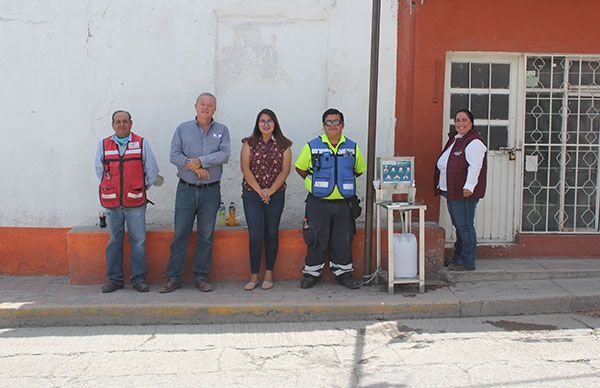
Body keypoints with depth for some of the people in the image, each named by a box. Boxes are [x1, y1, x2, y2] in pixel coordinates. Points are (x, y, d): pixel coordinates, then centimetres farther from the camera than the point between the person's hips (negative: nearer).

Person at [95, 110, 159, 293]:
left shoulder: (142, 143, 4)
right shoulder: (104, 144, 9)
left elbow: (152, 170, 7)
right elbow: (99, 170, 14)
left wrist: (140, 188, 7)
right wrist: (113, 188, 9)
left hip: (135, 202, -2)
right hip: (112, 202, 2)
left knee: (138, 241, -1)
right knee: (114, 241, 7)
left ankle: (139, 279, 9)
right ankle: (114, 279, 16)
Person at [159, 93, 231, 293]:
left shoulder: (222, 130, 7)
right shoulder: (183, 129, 7)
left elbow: (225, 155, -9)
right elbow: (174, 156, -3)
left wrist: (200, 161, -17)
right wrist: (195, 167, -15)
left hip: (210, 191, 0)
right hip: (186, 189, 0)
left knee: (206, 236, 6)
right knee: (180, 234, 1)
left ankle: (201, 277, 15)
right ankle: (173, 277, 8)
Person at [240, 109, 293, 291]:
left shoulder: (283, 145, 5)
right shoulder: (249, 143, 4)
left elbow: (285, 169, -2)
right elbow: (245, 168, -3)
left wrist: (271, 190, -12)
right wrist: (259, 190, -11)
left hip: (276, 195, 1)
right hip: (252, 194, -1)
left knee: (271, 234, 5)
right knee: (255, 235, -7)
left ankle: (268, 274, 14)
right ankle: (254, 276, 0)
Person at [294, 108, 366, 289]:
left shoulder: (352, 147, 7)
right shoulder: (312, 146, 0)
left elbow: (359, 169, 20)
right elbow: (300, 168, 11)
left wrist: (346, 182, 13)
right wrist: (312, 182, 10)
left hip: (343, 203, 2)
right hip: (318, 203, -2)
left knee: (343, 240, 8)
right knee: (316, 240, 3)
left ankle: (343, 273, 21)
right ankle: (311, 273, 17)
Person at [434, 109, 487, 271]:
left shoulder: (474, 142, -13)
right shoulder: (454, 138, 17)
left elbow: (475, 166, -23)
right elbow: (444, 165, 25)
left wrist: (469, 186, -31)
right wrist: (440, 185, 27)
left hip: (464, 192, -10)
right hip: (451, 191, 10)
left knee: (465, 226, -4)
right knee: (458, 225, 17)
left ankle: (467, 262, 3)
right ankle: (458, 257, 27)